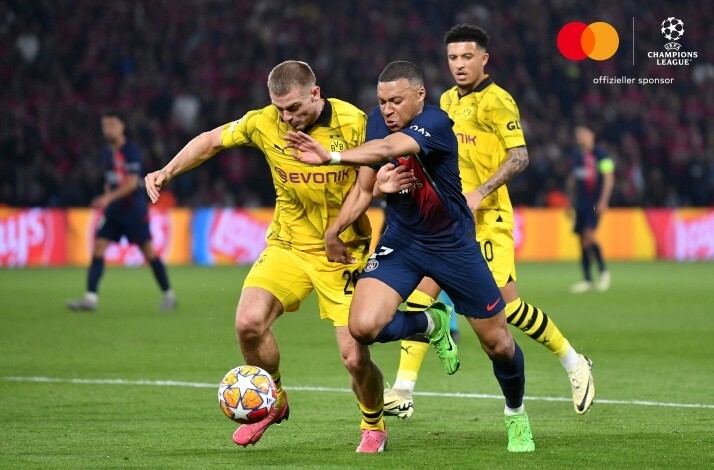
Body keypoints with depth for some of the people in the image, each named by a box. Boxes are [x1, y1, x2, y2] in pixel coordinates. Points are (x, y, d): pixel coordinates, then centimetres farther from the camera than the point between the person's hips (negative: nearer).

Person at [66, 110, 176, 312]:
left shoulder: (131, 151, -12)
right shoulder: (107, 152, 10)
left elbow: (132, 182, -20)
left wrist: (109, 198, -27)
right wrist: (106, 201, 9)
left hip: (134, 207, -7)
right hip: (113, 208, 7)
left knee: (148, 251, -1)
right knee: (98, 247, -7)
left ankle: (168, 295, 14)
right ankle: (91, 297, -11)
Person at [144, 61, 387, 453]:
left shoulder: (354, 124, -16)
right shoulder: (264, 123, -8)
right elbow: (213, 140, 9)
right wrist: (168, 172, -1)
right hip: (288, 245, 3)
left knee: (355, 357, -10)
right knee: (249, 322, -21)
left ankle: (374, 426, 23)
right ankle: (272, 402, 9)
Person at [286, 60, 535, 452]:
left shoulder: (435, 124, -25)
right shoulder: (377, 122, -4)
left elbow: (387, 149, -45)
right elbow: (366, 186, 8)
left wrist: (331, 156, -58)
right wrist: (334, 229, -3)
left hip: (453, 244, -4)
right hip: (400, 242, 4)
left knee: (497, 342, 5)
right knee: (364, 325, -20)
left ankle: (516, 415, 35)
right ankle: (431, 325, 12)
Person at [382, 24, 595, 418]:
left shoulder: (495, 101, -10)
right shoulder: (448, 100, 14)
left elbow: (519, 156, -18)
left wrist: (479, 193, -24)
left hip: (487, 219, -7)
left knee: (507, 306, -8)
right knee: (419, 296, -3)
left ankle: (574, 364, 12)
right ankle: (403, 392, -2)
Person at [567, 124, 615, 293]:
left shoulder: (601, 155, -5)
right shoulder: (576, 156, 15)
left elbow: (609, 179, -8)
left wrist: (603, 201, -14)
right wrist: (571, 201, 21)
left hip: (595, 202, -7)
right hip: (580, 203, 7)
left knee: (589, 235, -19)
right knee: (582, 240, 4)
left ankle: (603, 271, -2)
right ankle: (587, 280, 9)